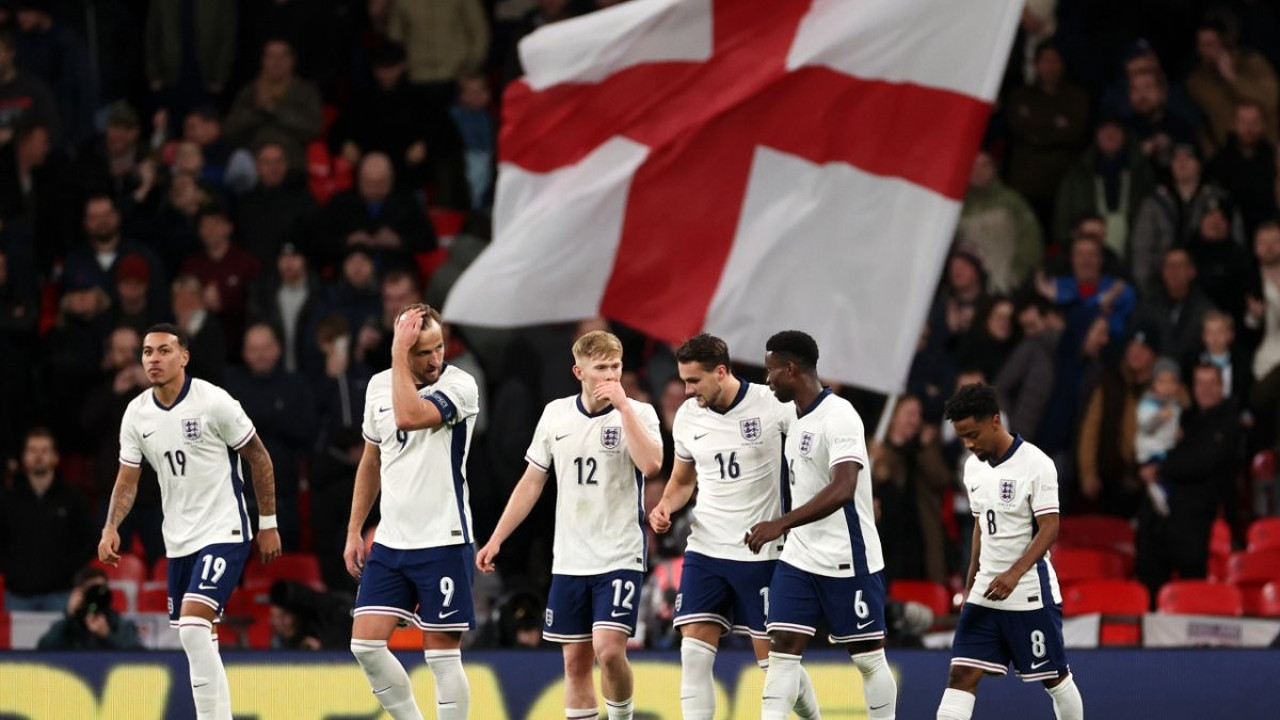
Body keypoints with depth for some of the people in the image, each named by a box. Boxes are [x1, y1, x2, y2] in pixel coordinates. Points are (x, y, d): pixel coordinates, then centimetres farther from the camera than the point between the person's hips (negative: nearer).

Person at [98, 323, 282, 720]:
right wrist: (111, 528, -8)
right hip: (178, 539, 6)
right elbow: (127, 479, 9)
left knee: (193, 627, -22)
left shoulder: (213, 401, -13)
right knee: (198, 641, 10)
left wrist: (268, 523, -2)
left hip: (224, 531, -6)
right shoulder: (136, 414, 2)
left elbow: (258, 458, -3)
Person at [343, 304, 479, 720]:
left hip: (443, 543, -6)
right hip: (390, 542, 6)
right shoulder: (379, 385, 7)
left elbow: (409, 417, -31)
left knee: (442, 655, -3)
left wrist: (398, 354, -23)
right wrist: (354, 532, 15)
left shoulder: (459, 386, -12)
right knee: (366, 644, -1)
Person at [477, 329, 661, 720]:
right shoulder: (556, 414, 6)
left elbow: (651, 464, -25)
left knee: (608, 649, -18)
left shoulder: (638, 413, -6)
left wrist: (622, 405, -22)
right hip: (570, 561, 4)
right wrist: (496, 539, 9)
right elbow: (531, 482, 12)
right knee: (576, 660, 6)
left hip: (620, 557, -4)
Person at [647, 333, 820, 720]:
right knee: (694, 654, -8)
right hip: (705, 550, 4)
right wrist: (665, 507, -1)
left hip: (761, 554, -4)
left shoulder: (772, 405, -11)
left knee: (772, 656, 3)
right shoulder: (687, 417, 4)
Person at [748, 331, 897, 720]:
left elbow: (842, 490, -30)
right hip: (799, 557, 8)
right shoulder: (798, 418, 12)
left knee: (868, 656, 3)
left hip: (847, 560, -8)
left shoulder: (838, 416, -17)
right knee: (782, 647, -2)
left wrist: (782, 524, -36)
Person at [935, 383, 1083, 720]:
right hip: (985, 593, 6)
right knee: (961, 675, -7)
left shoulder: (1036, 464, -13)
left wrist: (1013, 574, -28)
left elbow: (1049, 529, -17)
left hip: (1030, 594, -6)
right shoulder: (974, 467, 8)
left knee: (1054, 677, 7)